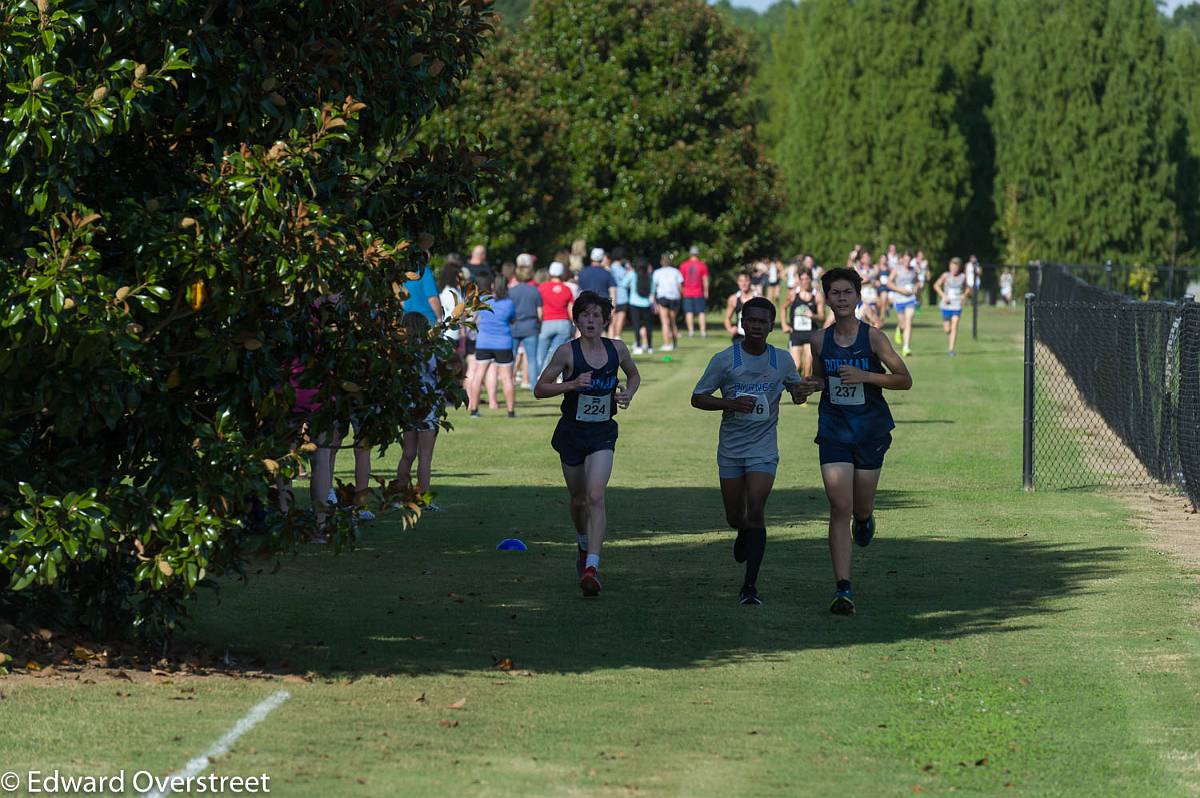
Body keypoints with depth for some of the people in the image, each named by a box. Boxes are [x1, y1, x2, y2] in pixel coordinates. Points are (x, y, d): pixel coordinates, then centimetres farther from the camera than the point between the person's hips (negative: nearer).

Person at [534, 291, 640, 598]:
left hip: (602, 434, 0)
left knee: (595, 496, -19)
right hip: (572, 432, 0)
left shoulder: (617, 349, -1)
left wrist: (628, 394, -2)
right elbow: (539, 389, -4)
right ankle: (584, 545, 45)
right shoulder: (567, 351, -8)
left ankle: (592, 566, -25)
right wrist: (572, 384, -19)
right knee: (578, 498, 14)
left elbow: (634, 375, 20)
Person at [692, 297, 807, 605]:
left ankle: (750, 585, -13)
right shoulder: (725, 359, -5)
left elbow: (796, 387, 19)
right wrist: (732, 403, -18)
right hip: (730, 449, 1)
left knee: (755, 511, -16)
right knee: (735, 516, 10)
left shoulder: (782, 360, 1)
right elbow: (697, 398, -1)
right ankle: (744, 535, 49)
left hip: (763, 449, -1)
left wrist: (799, 393, -7)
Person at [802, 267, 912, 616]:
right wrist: (811, 386, -5)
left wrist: (864, 376, -19)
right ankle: (843, 589, -12)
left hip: (871, 430, -1)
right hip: (833, 431, 1)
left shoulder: (873, 337, -8)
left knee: (861, 508, 10)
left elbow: (904, 379, -6)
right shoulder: (820, 341, 1)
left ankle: (864, 519, 51)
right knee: (840, 508, -11)